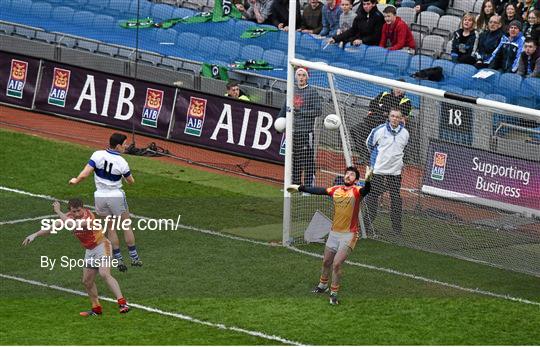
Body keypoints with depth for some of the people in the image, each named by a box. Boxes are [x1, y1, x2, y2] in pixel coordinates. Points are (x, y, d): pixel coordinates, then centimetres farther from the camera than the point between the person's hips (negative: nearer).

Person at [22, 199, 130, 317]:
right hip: (90, 251, 8)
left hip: (101, 246, -8)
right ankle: (96, 308, 24)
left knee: (104, 274, -26)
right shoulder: (69, 217, -3)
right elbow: (52, 227, 1)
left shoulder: (88, 216, -26)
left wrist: (58, 211, -31)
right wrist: (35, 235, -6)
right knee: (87, 281, 11)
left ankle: (122, 302, -31)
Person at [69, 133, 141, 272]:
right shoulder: (122, 163, -16)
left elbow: (84, 174, -17)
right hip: (116, 196, -2)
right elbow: (131, 181, -1)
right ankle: (134, 258, 20)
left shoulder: (98, 155, -14)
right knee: (127, 227, 14)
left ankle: (119, 260, 16)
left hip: (100, 196, 2)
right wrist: (126, 177, 22)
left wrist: (75, 181, 4)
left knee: (110, 229, 15)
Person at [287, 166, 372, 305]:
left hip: (348, 235, -6)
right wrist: (300, 188, 24)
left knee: (337, 264, -11)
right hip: (334, 232, 6)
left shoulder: (356, 191, -13)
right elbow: (319, 191, 15)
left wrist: (368, 180, -57)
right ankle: (322, 286, 44)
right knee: (326, 262, 20)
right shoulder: (336, 190, 3)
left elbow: (365, 190, -34)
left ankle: (334, 294, 6)